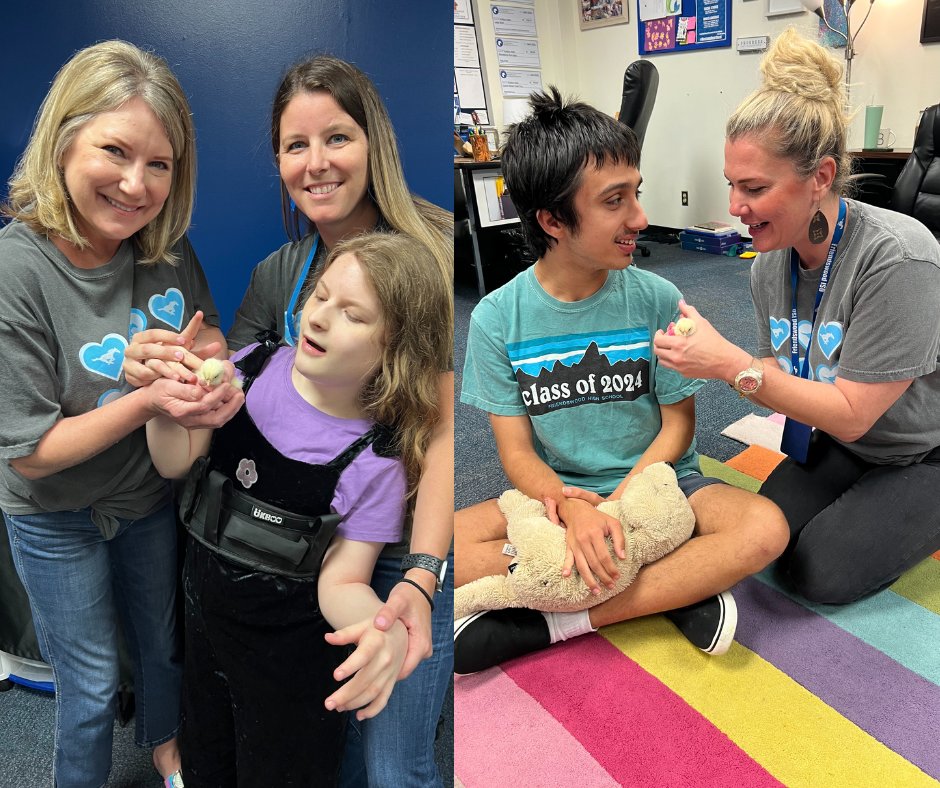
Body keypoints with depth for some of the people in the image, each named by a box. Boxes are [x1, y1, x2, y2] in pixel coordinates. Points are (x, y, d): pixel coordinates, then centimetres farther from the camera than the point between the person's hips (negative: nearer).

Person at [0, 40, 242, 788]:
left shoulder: (167, 246, -15)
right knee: (92, 684, 15)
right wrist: (148, 399, -36)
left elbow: (211, 336, 1)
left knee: (162, 642, 27)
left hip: (152, 495, 5)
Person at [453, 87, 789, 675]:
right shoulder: (497, 318, -9)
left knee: (765, 529, -28)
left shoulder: (656, 299, -9)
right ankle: (677, 590, -20)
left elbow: (678, 424, -4)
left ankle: (556, 623, -21)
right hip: (558, 494, 0)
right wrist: (574, 510, -27)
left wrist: (618, 504, -19)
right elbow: (517, 452, -8)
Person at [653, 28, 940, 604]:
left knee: (821, 572, -13)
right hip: (844, 447, 6)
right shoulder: (770, 265, -9)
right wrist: (708, 355, -21)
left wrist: (732, 363, -34)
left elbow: (851, 414, -27)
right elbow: (782, 382, -1)